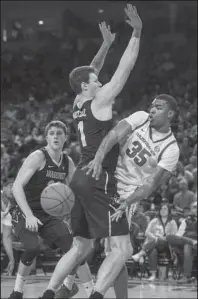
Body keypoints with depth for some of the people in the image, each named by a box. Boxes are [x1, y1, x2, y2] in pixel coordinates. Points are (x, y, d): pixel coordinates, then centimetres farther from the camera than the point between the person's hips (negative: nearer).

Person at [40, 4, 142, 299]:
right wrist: (137, 33, -9)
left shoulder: (79, 104, 14)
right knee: (122, 249, -12)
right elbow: (125, 68, -11)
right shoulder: (99, 103, -8)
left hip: (82, 178, 9)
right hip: (99, 179, -9)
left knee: (80, 247, 19)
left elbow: (89, 76, 32)